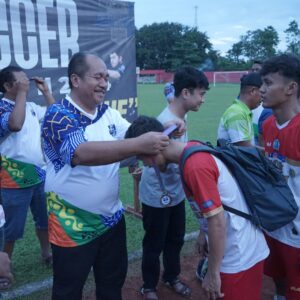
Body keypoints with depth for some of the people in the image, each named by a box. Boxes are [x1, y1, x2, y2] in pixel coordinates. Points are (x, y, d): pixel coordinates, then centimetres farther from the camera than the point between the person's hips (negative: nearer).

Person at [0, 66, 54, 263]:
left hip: (40, 175, 7)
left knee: (45, 219, 21)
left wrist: (46, 91, 7)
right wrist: (21, 93, -24)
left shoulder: (31, 106, 8)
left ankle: (47, 253, 40)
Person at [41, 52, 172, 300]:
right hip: (73, 226, -6)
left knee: (113, 280, 25)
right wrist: (139, 145, -41)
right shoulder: (58, 115, -19)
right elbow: (83, 153, -35)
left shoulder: (108, 113, 2)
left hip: (112, 218, 6)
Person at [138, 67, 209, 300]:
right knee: (154, 244, 12)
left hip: (176, 193, 8)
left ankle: (172, 277, 46)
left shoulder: (181, 116, 1)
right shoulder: (167, 123, -28)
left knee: (176, 239, 23)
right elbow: (174, 164, -29)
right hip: (157, 197, -8)